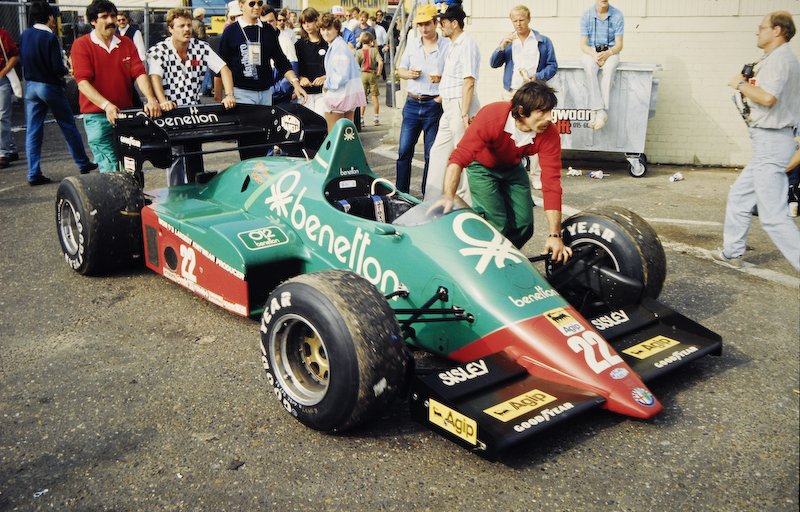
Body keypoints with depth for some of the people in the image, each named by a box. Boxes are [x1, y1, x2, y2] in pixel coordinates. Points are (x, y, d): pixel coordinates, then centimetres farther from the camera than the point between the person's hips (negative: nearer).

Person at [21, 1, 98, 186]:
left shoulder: (24, 36, 1)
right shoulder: (50, 38, -16)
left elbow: (23, 59, 10)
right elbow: (58, 68, -19)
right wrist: (65, 67, 2)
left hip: (31, 86, 5)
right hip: (50, 86, -5)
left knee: (32, 131, 5)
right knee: (69, 127, 10)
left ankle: (33, 174, 3)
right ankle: (83, 164, 21)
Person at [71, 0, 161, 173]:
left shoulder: (126, 43, 10)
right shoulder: (81, 45, -3)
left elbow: (139, 73, 0)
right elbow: (83, 82, -13)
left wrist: (151, 99, -19)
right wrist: (106, 105, -27)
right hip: (97, 116, -4)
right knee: (111, 170, -9)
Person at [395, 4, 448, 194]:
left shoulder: (447, 46, -4)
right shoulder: (412, 44, 11)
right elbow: (400, 70, 18)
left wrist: (442, 78, -21)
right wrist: (408, 73, -4)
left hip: (434, 105, -4)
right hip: (412, 103, 4)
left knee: (431, 154, 3)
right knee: (404, 151, 5)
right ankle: (400, 193, 16)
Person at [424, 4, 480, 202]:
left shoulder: (467, 44, -13)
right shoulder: (453, 46, 17)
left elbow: (469, 81, -19)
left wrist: (464, 114, -22)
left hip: (461, 107, -10)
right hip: (448, 107, 10)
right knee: (438, 152, 12)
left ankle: (467, 204, 5)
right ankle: (433, 198, 20)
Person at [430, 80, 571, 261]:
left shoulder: (550, 134, -28)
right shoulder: (491, 117, -37)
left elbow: (552, 183, -31)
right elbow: (459, 158, -41)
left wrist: (554, 235, -35)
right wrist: (448, 197, -54)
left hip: (513, 168, 4)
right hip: (482, 167, -4)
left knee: (524, 225, -2)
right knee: (497, 224, -18)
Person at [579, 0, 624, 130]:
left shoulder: (617, 15, -2)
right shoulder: (586, 15, -2)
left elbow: (619, 45, -3)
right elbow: (583, 45, -3)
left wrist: (607, 54, -24)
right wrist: (595, 55, -23)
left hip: (610, 52, 0)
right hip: (590, 51, 0)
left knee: (609, 67, -35)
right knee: (590, 67, -35)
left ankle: (599, 111, -39)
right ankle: (600, 110, -39)